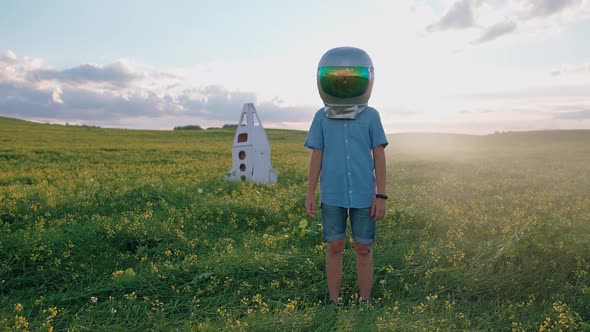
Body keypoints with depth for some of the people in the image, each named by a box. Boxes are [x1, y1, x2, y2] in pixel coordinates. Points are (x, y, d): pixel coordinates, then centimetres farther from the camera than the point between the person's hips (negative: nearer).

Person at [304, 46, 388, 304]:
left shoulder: (371, 116, -1)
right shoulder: (322, 117, 1)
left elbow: (379, 157, 0)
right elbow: (316, 157, 3)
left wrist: (381, 196, -3)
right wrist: (310, 194, 0)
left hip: (363, 194, 0)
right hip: (332, 195, 0)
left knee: (363, 248, 8)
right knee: (334, 247, 8)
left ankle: (365, 302, 25)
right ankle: (333, 301, 24)